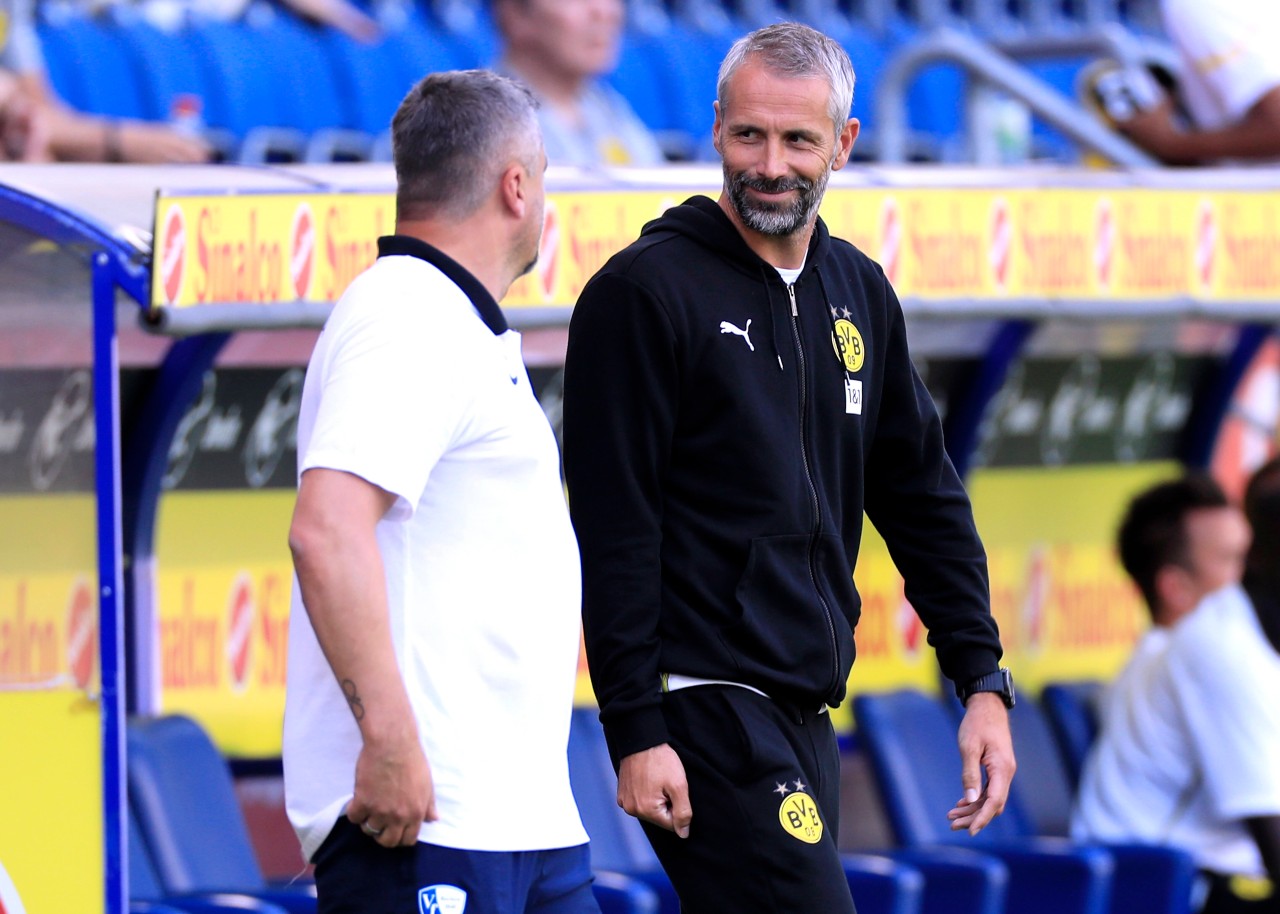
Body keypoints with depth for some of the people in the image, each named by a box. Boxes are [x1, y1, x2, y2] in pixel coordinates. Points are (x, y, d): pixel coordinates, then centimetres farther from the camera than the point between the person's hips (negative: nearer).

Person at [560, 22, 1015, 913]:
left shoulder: (859, 294, 13)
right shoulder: (644, 291, -8)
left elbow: (924, 496, 19)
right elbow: (613, 528, -11)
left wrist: (984, 680, 11)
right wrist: (634, 730, -16)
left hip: (807, 711, 7)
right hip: (707, 707, -7)